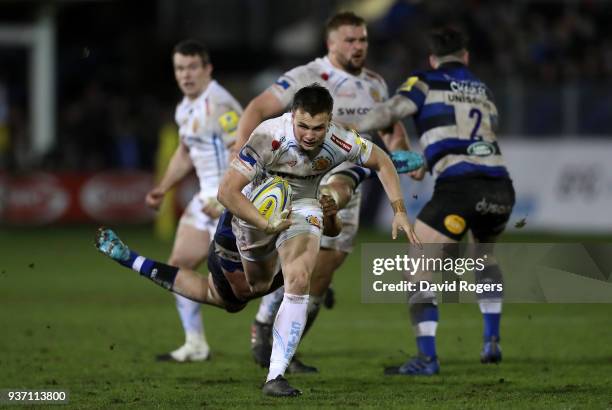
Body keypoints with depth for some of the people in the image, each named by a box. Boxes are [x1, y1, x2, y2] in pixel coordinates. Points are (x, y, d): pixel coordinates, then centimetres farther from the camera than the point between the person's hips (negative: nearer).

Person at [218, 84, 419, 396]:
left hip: (303, 206, 0)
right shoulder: (269, 137, -36)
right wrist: (266, 225, -38)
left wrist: (399, 211, -11)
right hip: (256, 207, 0)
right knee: (258, 285, 18)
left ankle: (275, 376, -19)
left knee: (298, 283, -22)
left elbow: (381, 162, -5)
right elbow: (227, 191, -32)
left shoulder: (341, 142, -27)